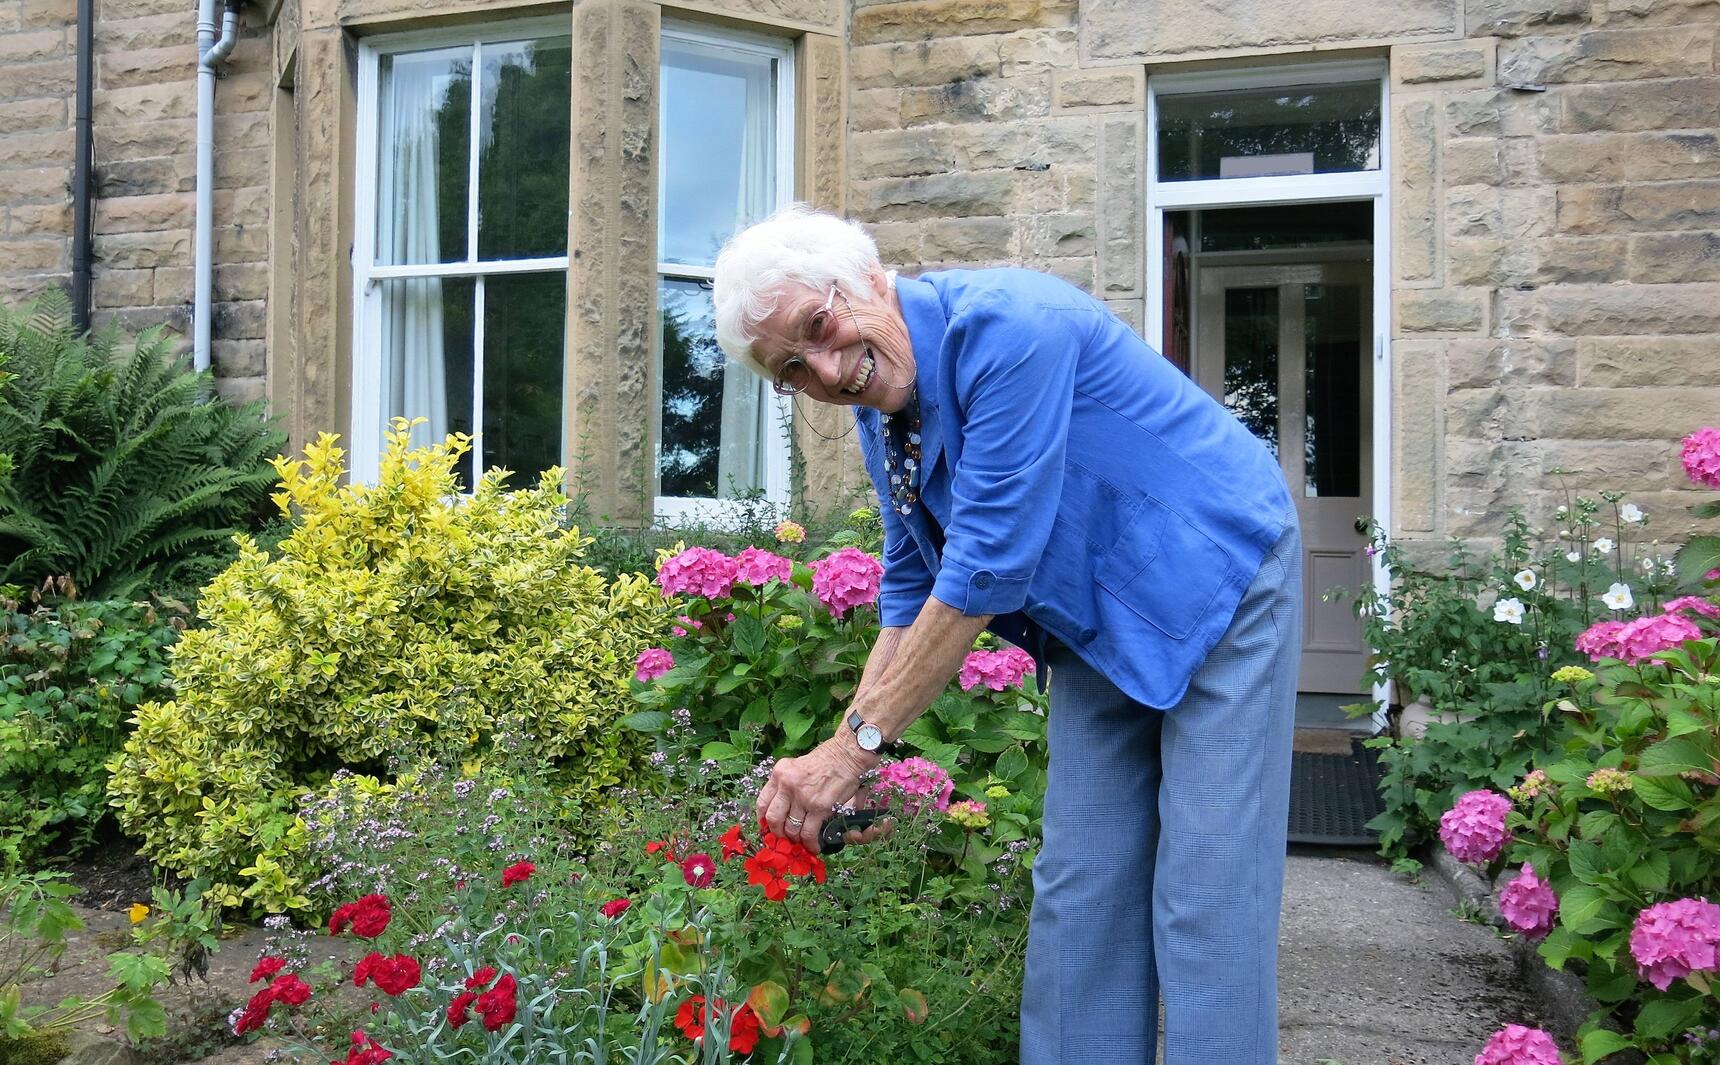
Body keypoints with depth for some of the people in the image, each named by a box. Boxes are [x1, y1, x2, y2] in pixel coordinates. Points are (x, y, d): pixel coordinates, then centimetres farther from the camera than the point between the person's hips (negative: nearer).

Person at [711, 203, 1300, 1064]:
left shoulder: (1005, 326, -28)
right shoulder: (879, 409, -2)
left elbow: (987, 569, -29)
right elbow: (911, 590, 7)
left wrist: (859, 741, -22)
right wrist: (841, 768, 0)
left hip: (1219, 585, -7)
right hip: (1097, 626, 7)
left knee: (1204, 897, -7)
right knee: (1077, 892, 6)